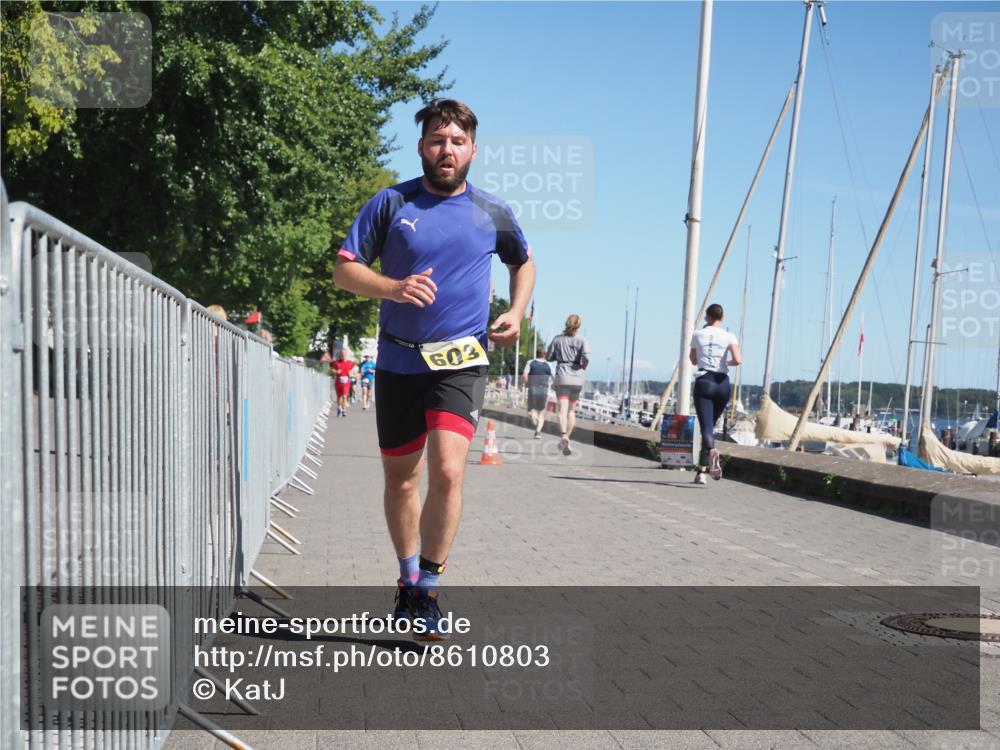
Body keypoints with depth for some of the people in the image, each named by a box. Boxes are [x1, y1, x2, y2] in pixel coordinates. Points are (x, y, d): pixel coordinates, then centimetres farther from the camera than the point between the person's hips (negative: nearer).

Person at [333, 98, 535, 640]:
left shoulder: (492, 213, 4)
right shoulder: (391, 203, -1)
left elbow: (523, 263, 22)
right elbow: (344, 269, -2)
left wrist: (516, 313, 5)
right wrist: (393, 287, -20)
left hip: (460, 361, -1)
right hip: (398, 361, 1)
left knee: (448, 472, -19)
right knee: (400, 479, 11)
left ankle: (426, 590, -2)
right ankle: (408, 578, 34)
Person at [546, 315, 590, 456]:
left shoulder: (558, 339, 3)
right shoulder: (581, 340, -2)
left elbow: (549, 357, 5)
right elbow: (586, 357, -15)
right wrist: (583, 366, 4)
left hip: (562, 377, -1)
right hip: (577, 378, 1)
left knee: (562, 409, -11)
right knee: (572, 410, 15)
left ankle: (564, 436, -34)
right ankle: (566, 438, 19)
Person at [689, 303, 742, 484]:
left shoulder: (698, 335, 5)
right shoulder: (728, 336, 2)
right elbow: (738, 360, -13)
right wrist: (727, 362, 10)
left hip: (703, 382, -2)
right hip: (723, 384, 2)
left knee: (706, 427, -11)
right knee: (710, 425, 16)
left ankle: (712, 451, -45)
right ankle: (701, 471, 18)